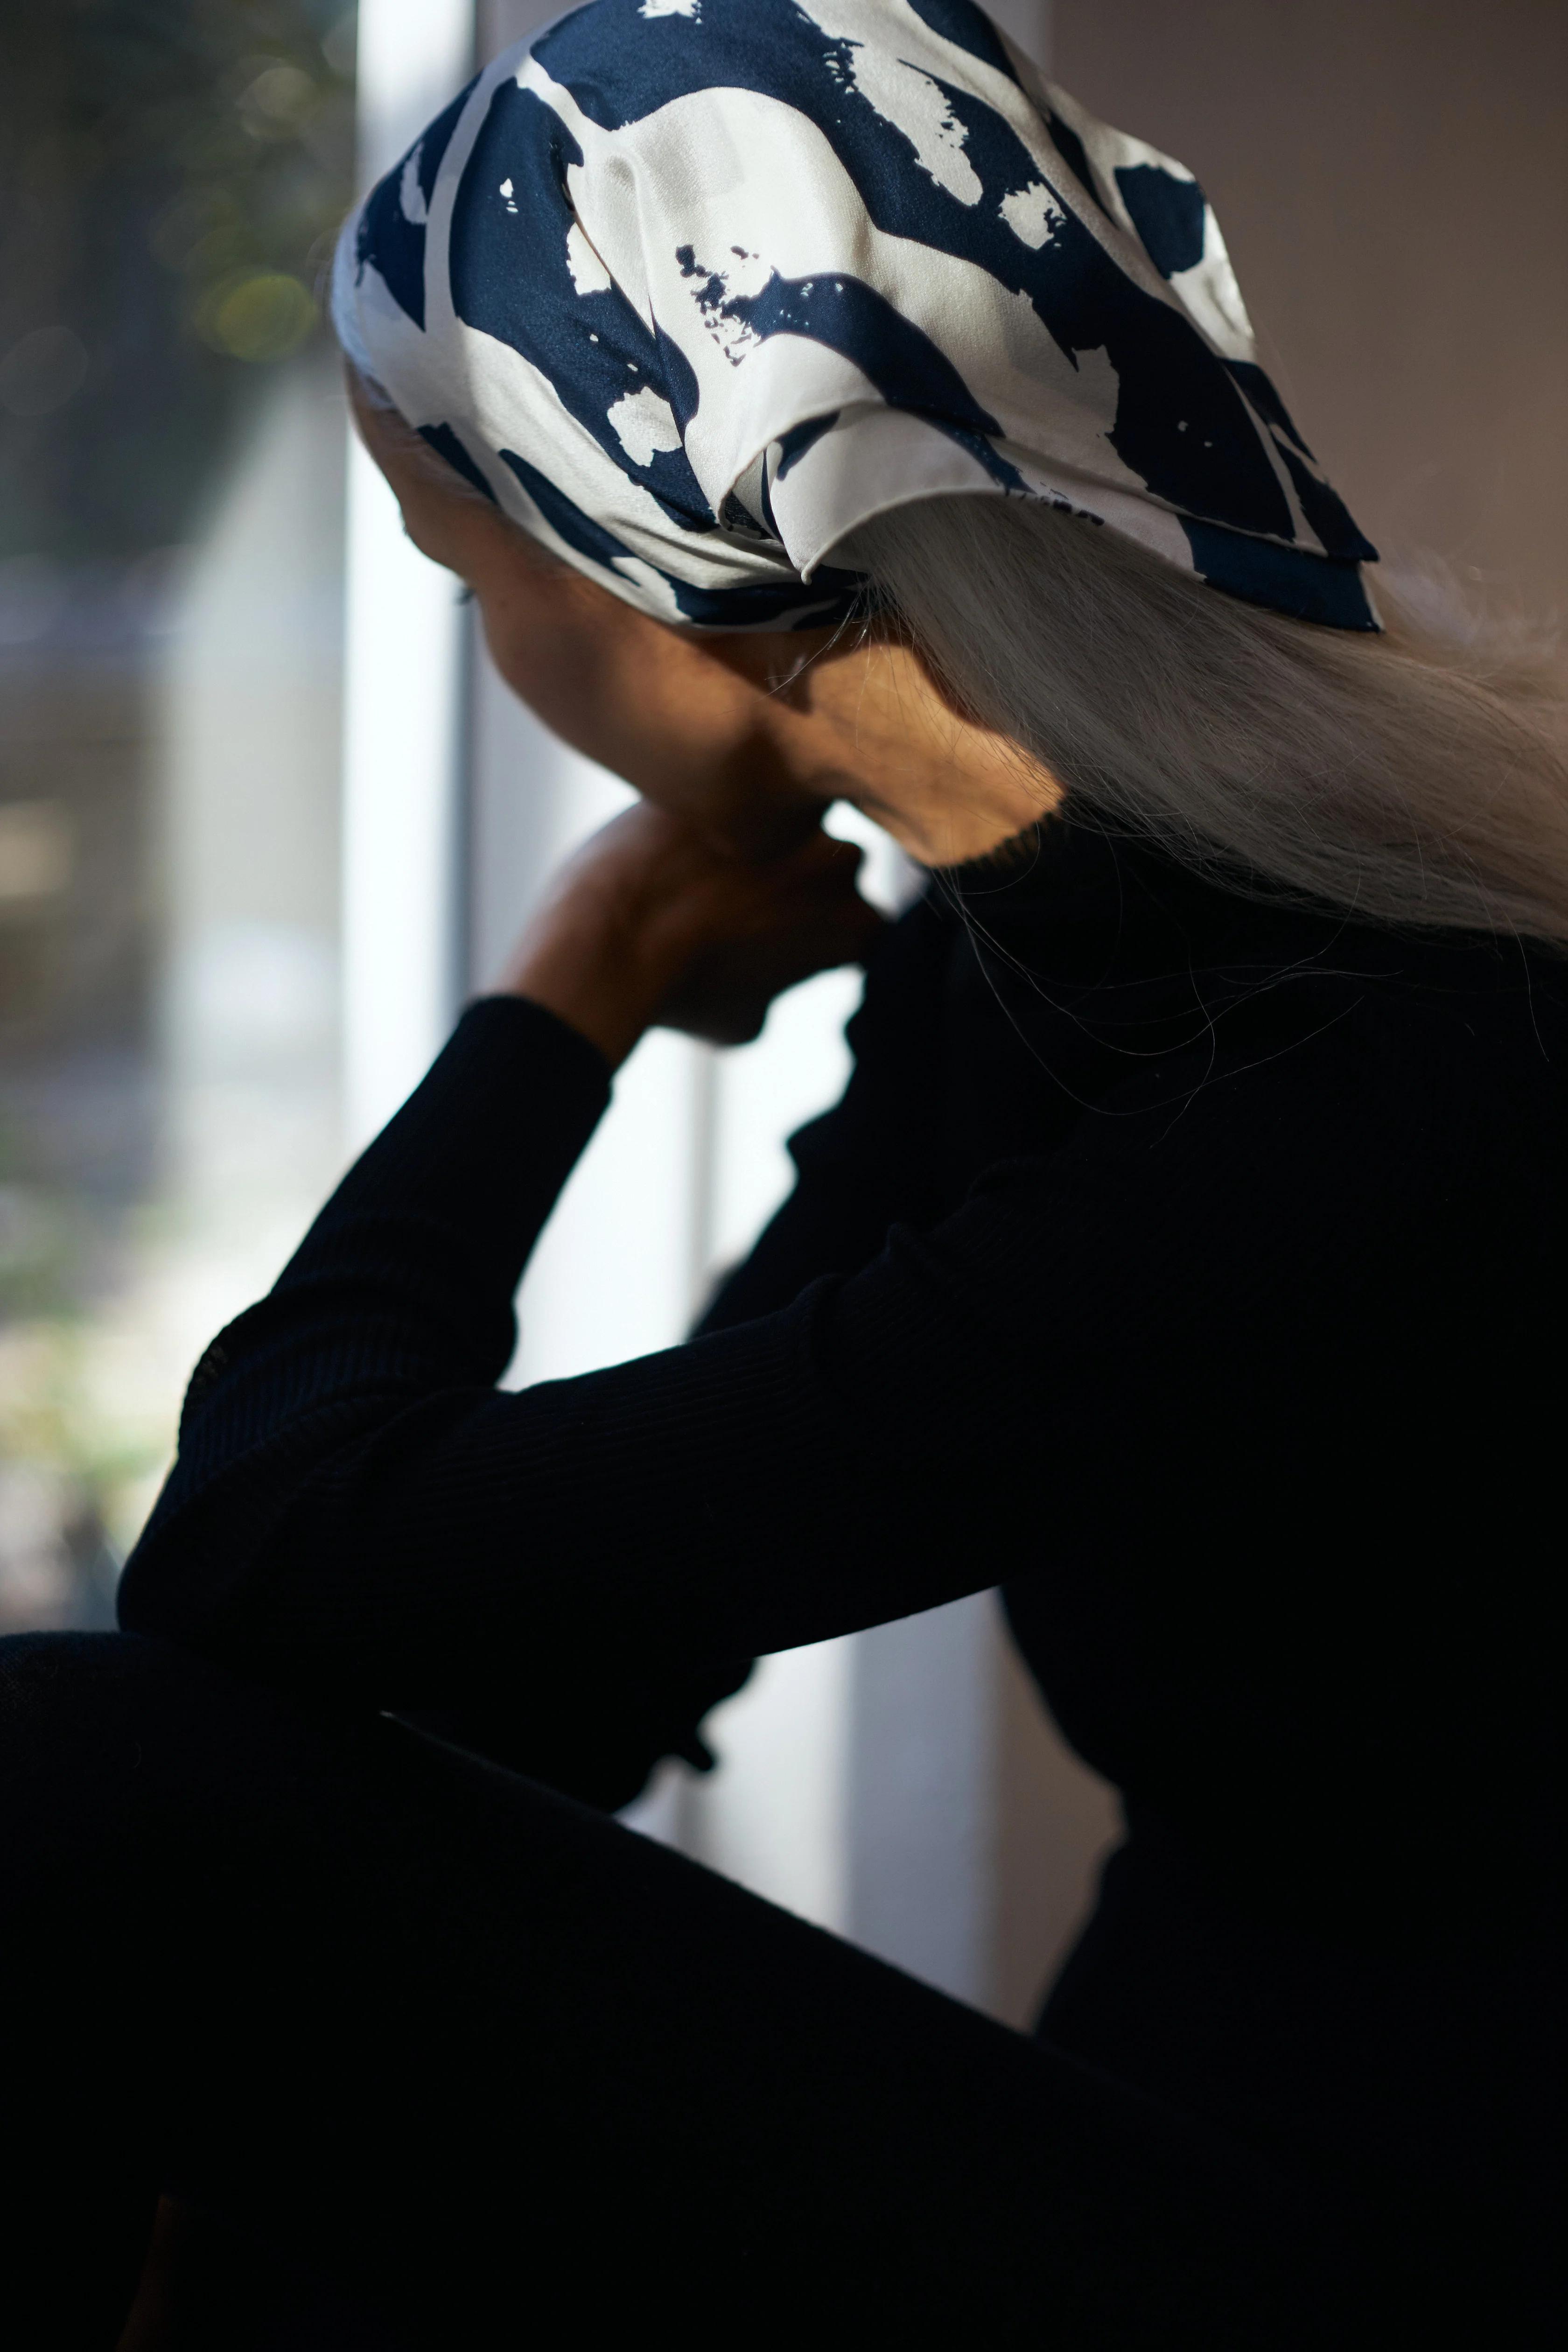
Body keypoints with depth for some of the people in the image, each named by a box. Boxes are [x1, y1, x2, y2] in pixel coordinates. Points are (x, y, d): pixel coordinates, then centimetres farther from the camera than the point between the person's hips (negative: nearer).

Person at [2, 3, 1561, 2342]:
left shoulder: (1376, 1132, -26)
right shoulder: (1008, 958, 3)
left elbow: (263, 1563, -23)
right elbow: (590, 1671, 9)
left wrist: (574, 989, -9)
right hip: (1152, 2147, 9)